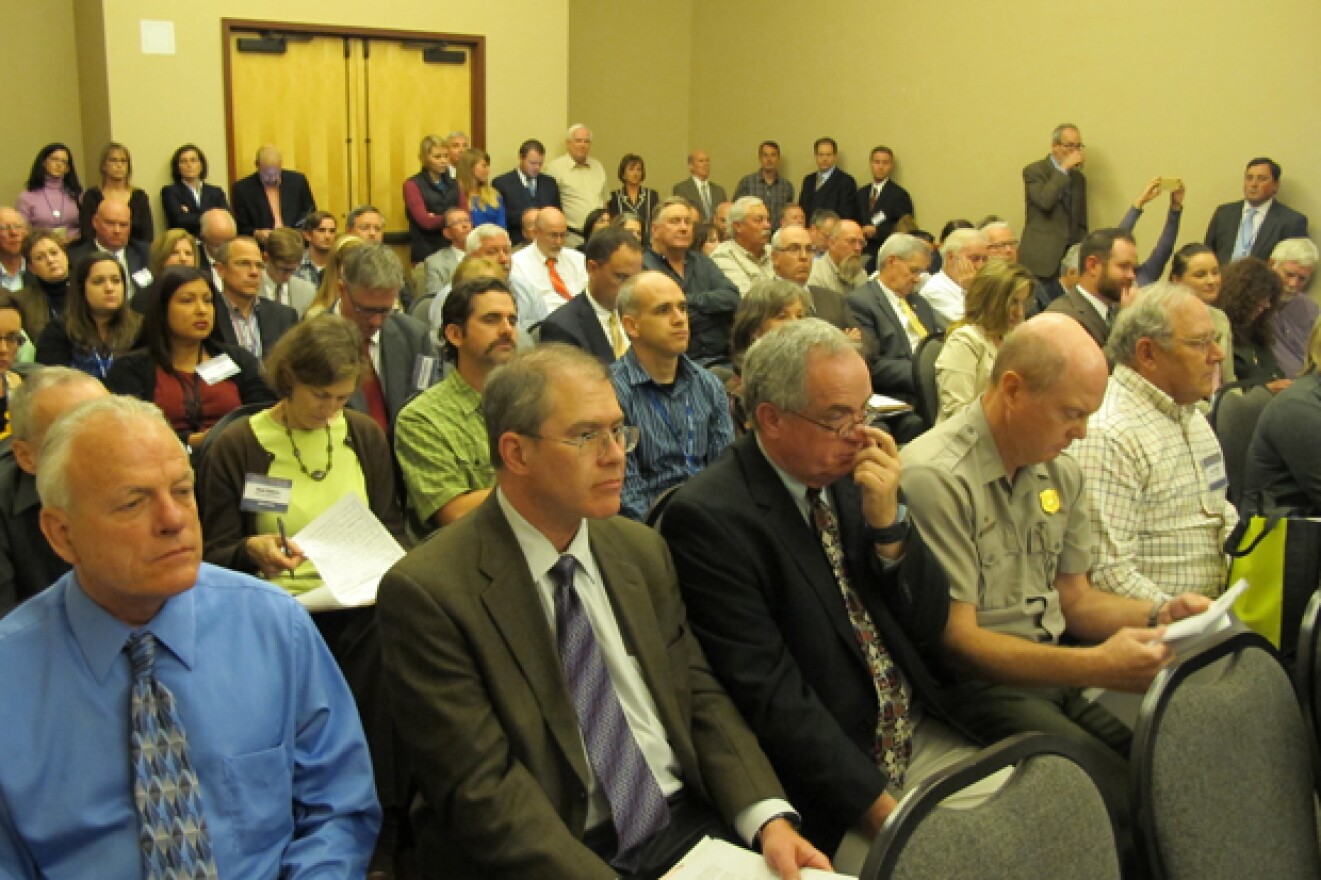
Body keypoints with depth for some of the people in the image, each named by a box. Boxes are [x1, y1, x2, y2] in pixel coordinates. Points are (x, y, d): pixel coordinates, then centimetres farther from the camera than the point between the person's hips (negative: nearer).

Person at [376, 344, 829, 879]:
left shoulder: (643, 550, 10)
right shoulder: (427, 592, -10)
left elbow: (700, 695, 10)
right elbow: (482, 788, -14)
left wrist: (769, 818, -6)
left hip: (687, 827, 5)